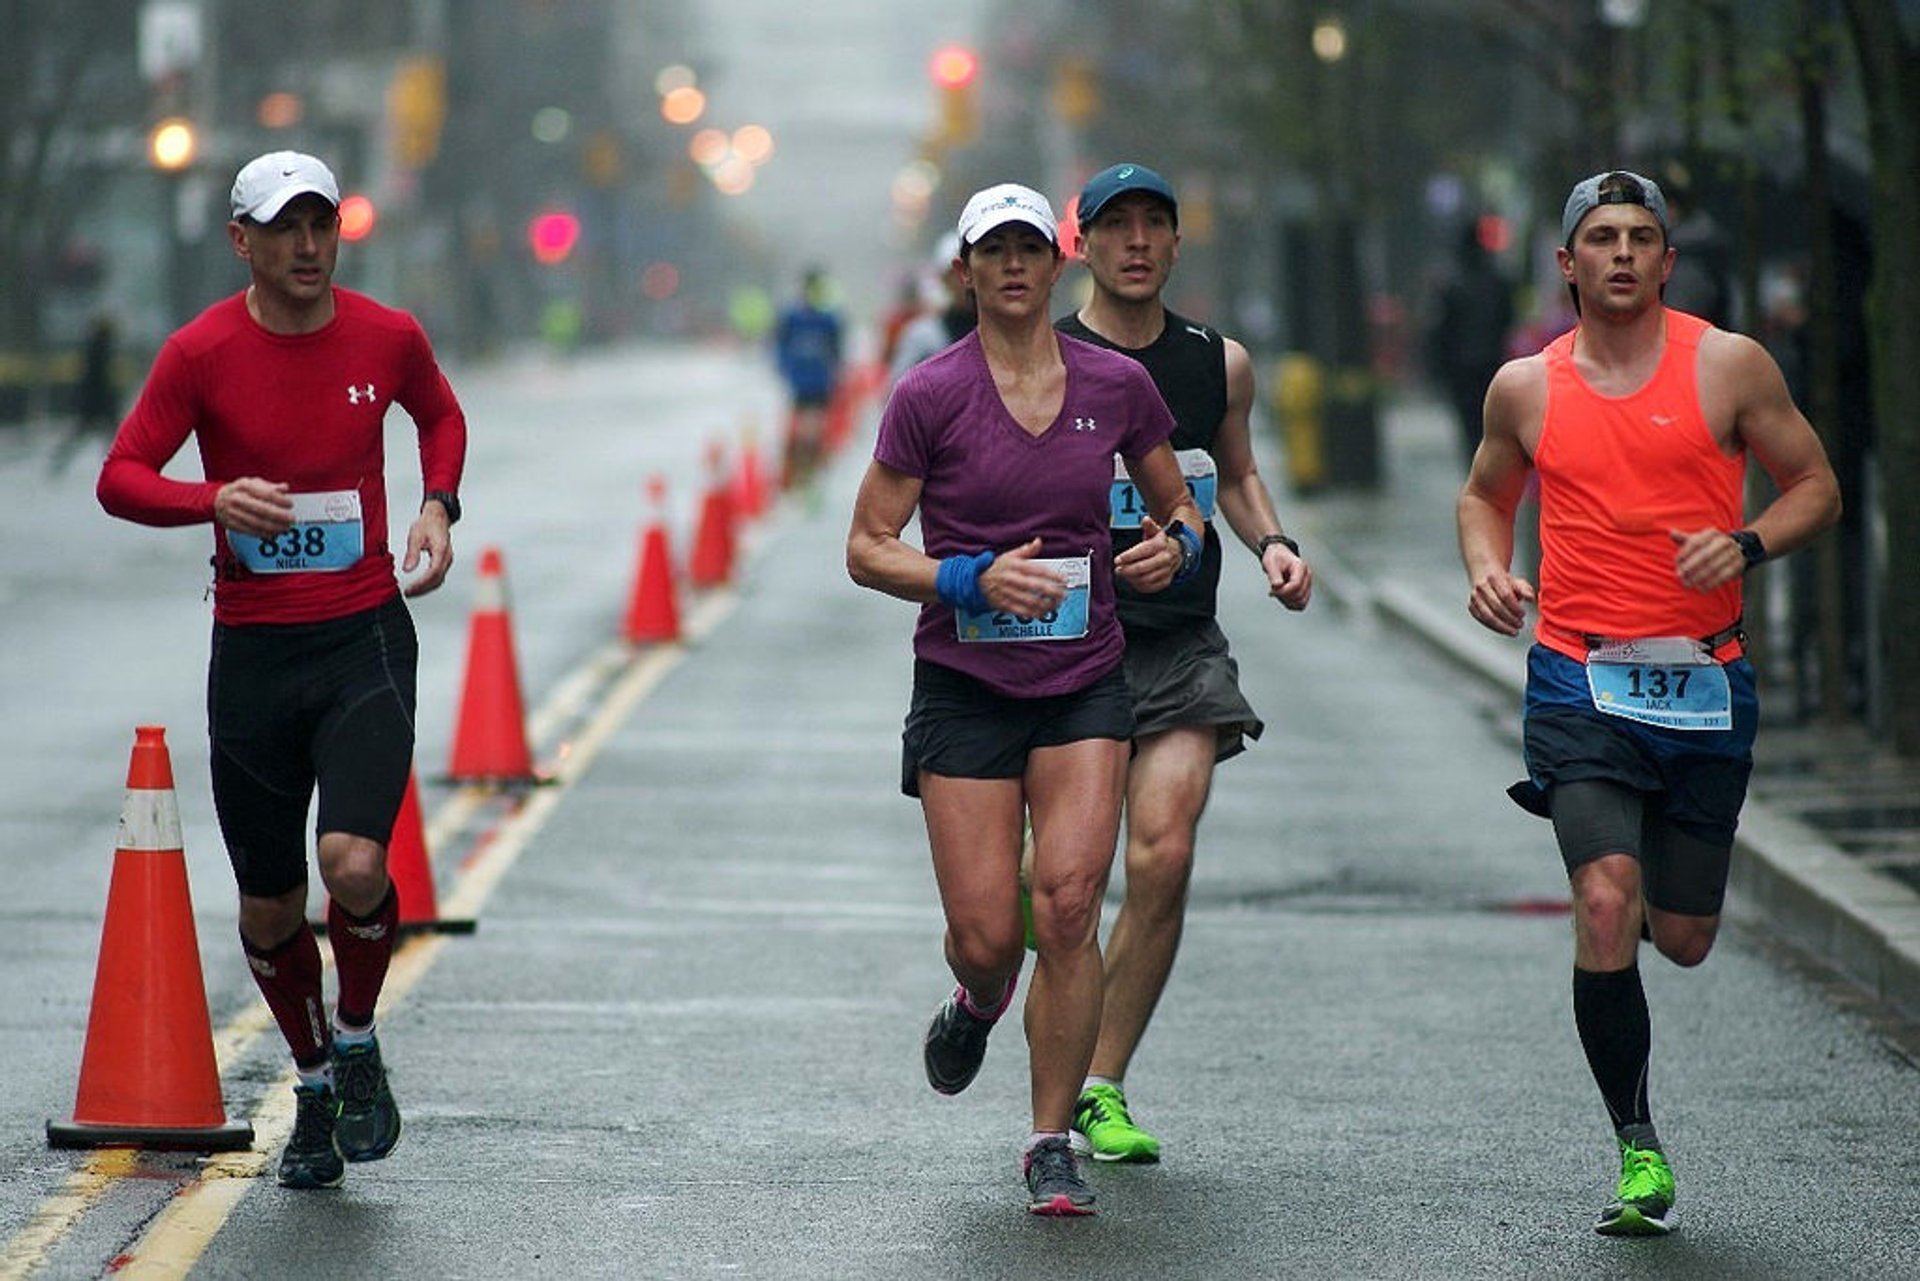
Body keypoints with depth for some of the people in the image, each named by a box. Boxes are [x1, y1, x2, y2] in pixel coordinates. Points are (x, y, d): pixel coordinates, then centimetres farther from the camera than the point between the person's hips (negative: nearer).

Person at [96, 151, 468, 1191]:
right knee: (268, 910, 7)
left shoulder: (387, 338, 1)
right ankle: (314, 1083, 32)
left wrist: (438, 506, 5)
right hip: (252, 651, 1)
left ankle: (358, 1041, 8)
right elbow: (119, 478, -5)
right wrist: (215, 498, -24)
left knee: (354, 862, -21)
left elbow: (441, 415, 22)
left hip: (365, 637, -1)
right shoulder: (202, 352, -5)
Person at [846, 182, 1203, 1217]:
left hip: (1083, 683, 1)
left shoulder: (1116, 385, 3)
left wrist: (1174, 548, -7)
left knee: (1069, 905, -14)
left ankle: (1052, 1143, -2)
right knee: (985, 933, -4)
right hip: (964, 690, -1)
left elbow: (1176, 504, 17)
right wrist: (972, 582, -19)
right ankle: (978, 1003, 36)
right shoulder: (930, 395, -5)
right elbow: (867, 549, -3)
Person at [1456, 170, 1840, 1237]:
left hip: (1705, 683, 0)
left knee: (1682, 939, 7)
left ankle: (1650, 878, 47)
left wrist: (1747, 544, -13)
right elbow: (1485, 494, 24)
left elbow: (1817, 489, 6)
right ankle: (1638, 1149, -5)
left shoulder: (1730, 366, 1)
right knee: (1606, 907, -18)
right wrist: (1487, 569, 2)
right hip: (1580, 682, 0)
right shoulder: (1527, 387, 7)